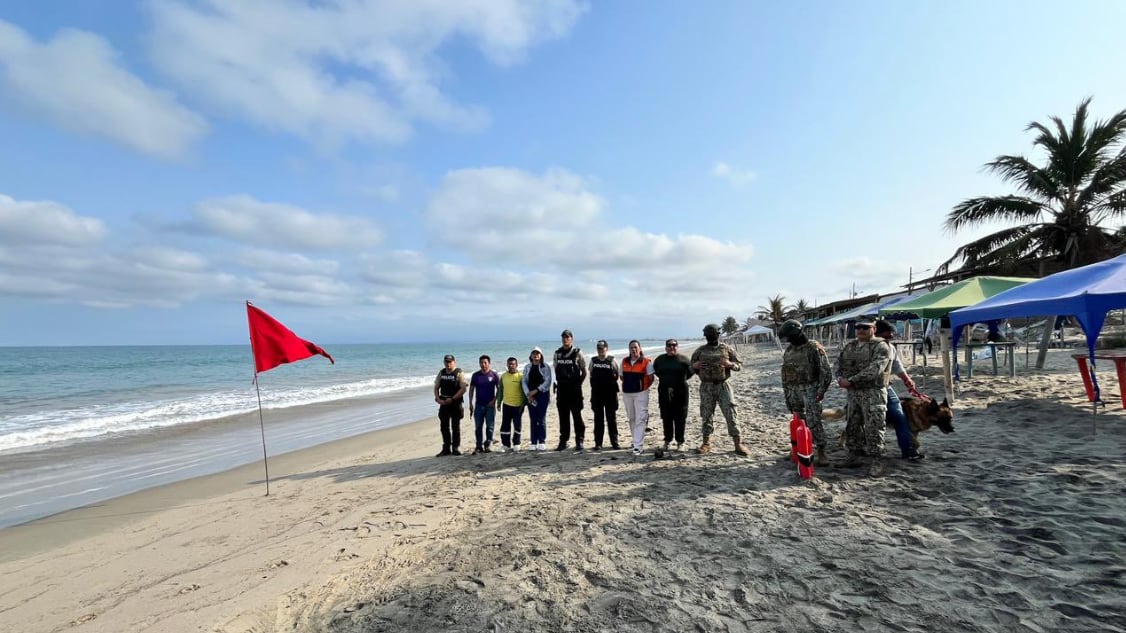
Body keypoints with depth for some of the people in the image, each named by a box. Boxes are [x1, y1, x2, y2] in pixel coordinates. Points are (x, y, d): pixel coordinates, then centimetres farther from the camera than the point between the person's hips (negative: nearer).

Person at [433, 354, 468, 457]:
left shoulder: (459, 374, -8)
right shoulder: (441, 373, 8)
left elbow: (463, 389, -14)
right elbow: (436, 387, 11)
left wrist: (452, 399, -19)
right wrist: (438, 399, -5)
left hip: (456, 403, -5)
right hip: (443, 403, 5)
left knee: (455, 427, 4)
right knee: (444, 426, 10)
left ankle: (456, 448, 13)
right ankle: (446, 449, 21)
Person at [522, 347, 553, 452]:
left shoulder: (546, 366, 1)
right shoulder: (527, 367, 12)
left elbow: (548, 381, -7)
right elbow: (524, 382, 8)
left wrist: (536, 391, -12)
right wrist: (528, 394, -6)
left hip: (542, 394, -3)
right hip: (530, 396, 3)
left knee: (541, 419, -6)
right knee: (533, 419, 3)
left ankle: (542, 442, 0)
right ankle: (533, 443, 7)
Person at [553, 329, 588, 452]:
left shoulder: (577, 353, -2)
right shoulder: (557, 353, 9)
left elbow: (584, 372, 2)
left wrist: (578, 383, -1)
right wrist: (558, 382, 7)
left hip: (574, 388, -4)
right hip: (561, 388, 4)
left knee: (577, 415, -3)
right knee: (563, 416, 10)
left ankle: (579, 441, 3)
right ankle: (563, 441, 19)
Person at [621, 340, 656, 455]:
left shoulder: (646, 362, -6)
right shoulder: (624, 361, 7)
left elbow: (651, 378, -2)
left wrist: (643, 386, 3)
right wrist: (629, 384, 9)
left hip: (641, 393, -5)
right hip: (627, 393, 5)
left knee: (640, 419, -7)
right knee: (631, 418, 15)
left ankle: (637, 446, -8)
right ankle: (636, 439, 34)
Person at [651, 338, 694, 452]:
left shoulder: (683, 359, -4)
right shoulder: (659, 359, 5)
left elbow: (690, 373, 3)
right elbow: (655, 371, 17)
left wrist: (680, 380, 5)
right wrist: (665, 380, 10)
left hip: (680, 392, -2)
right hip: (664, 392, 3)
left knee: (680, 418, 4)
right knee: (666, 418, 9)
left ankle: (680, 441, 15)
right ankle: (667, 440, 21)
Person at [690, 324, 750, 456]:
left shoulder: (727, 349, 4)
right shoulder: (700, 351, 7)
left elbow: (740, 365, 7)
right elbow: (691, 368, 14)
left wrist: (730, 364, -15)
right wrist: (695, 366, -10)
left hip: (722, 386, -1)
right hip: (706, 387, 1)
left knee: (731, 414, -3)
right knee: (706, 415, 6)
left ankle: (737, 443, 7)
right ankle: (706, 443, 17)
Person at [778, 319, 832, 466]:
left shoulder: (814, 348, -9)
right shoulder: (788, 351, 9)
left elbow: (826, 371, -9)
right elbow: (785, 373, 15)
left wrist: (821, 390, -15)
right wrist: (786, 393, 13)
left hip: (810, 389, -5)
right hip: (793, 390, 6)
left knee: (813, 420, -9)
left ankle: (821, 453, -3)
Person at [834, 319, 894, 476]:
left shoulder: (881, 346, -9)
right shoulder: (849, 346, 12)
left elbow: (874, 370, -21)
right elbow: (838, 363, 10)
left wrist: (851, 380, -22)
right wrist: (840, 377, -11)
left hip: (873, 392, -6)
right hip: (853, 392, 6)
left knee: (873, 429, -4)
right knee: (852, 426, 13)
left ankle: (876, 461, 7)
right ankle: (855, 456, 25)